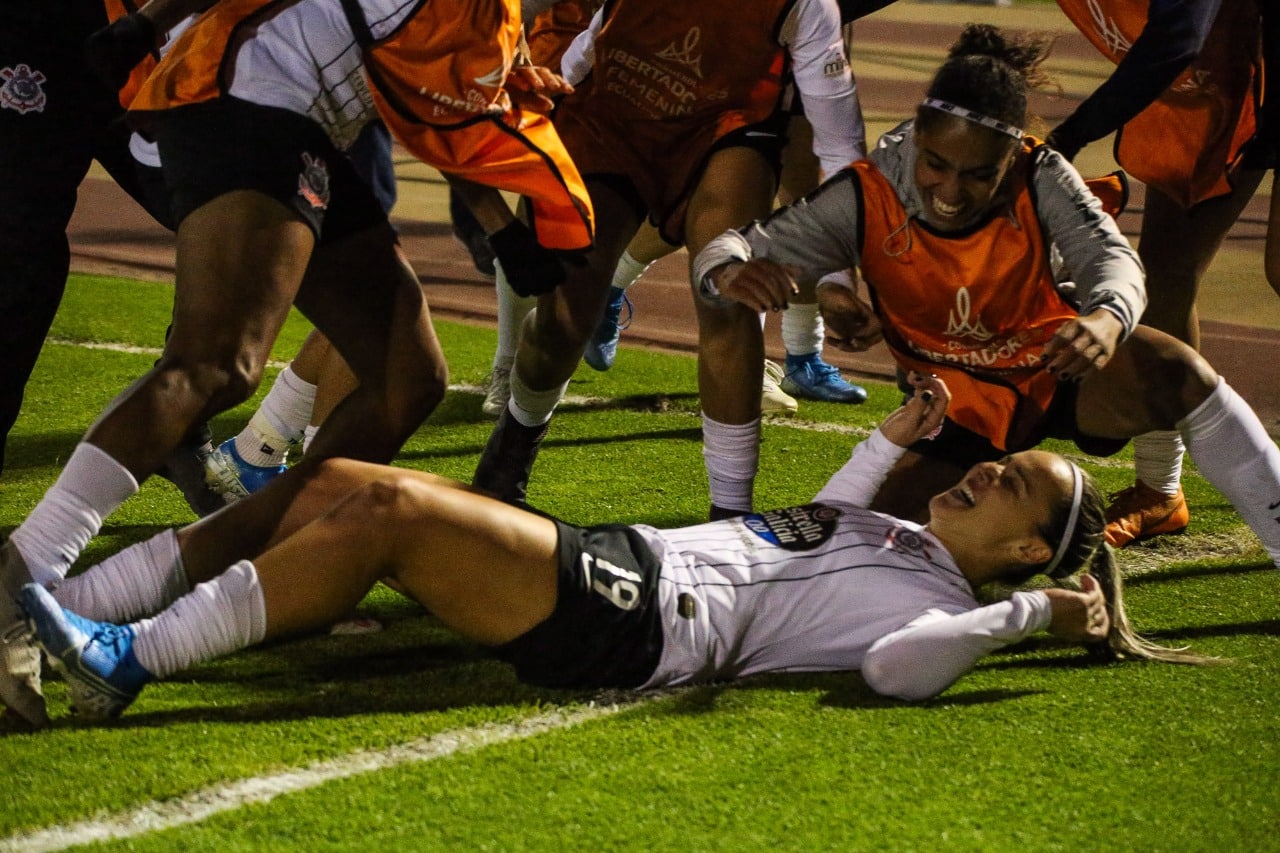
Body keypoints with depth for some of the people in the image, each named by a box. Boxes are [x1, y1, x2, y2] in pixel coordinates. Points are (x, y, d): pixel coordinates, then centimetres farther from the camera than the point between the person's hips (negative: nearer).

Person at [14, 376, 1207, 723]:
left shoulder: (938, 605, -3)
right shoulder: (896, 538, 23)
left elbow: (896, 664, -26)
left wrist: (1026, 613, -18)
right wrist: (891, 440, 39)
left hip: (626, 625, -9)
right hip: (618, 556, 9)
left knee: (385, 513, -26)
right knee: (332, 487, -2)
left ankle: (127, 658, -26)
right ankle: (68, 608, -4)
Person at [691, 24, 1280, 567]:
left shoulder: (1038, 178, -20)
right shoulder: (869, 199, -21)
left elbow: (1108, 254, -31)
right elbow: (727, 252, -23)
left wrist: (1107, 318, -57)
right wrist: (731, 272, -50)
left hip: (1054, 368, -1)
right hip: (962, 409, 1)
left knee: (1175, 371, -31)